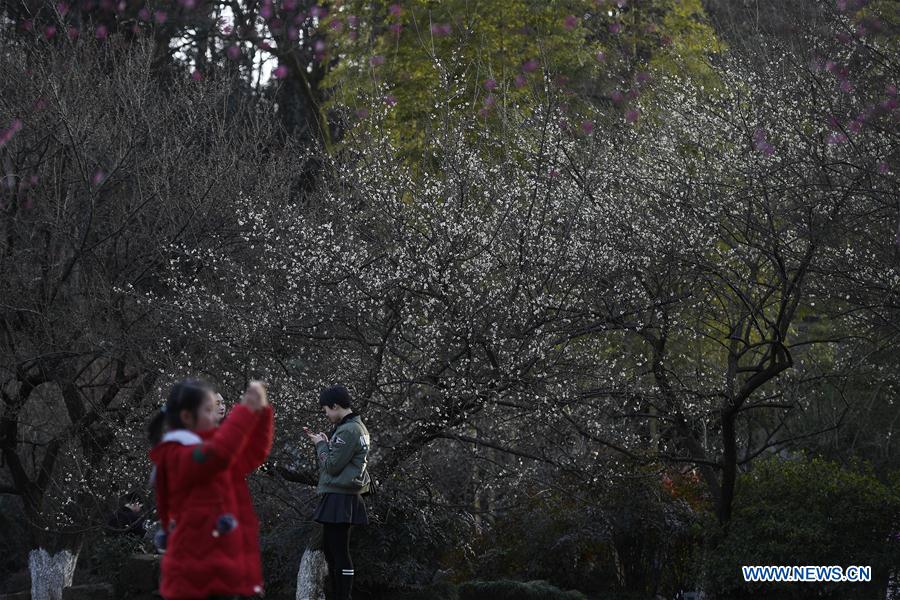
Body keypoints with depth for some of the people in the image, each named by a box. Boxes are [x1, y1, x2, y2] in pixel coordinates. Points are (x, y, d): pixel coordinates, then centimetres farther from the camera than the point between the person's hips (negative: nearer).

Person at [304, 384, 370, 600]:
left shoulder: (348, 431, -16)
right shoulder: (358, 427, 16)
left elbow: (332, 466, -16)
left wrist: (321, 444, 0)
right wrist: (320, 441, 13)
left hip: (339, 499, -11)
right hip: (342, 496, 11)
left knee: (339, 551, -10)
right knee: (330, 549, 14)